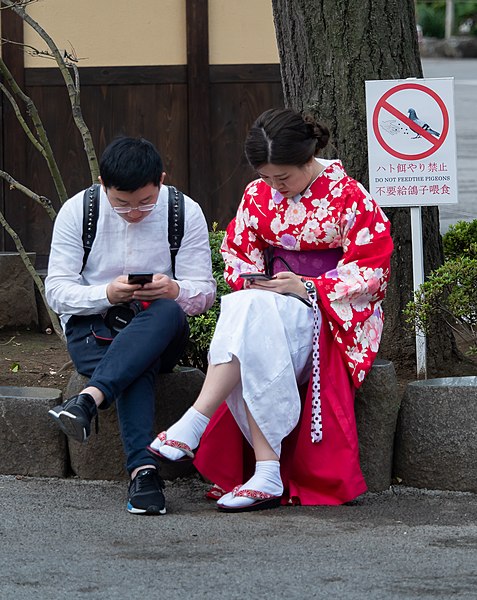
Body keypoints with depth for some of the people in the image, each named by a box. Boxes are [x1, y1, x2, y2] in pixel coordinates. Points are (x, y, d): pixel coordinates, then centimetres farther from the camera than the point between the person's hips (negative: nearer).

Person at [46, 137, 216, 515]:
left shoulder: (185, 212, -1)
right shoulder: (77, 211, -2)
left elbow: (205, 291, -1)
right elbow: (56, 290, -5)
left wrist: (174, 290, -25)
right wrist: (107, 294, -25)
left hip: (160, 331, 1)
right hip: (93, 327, -1)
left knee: (168, 312, -38)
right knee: (139, 364, -37)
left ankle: (89, 399, -52)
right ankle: (143, 469, -52)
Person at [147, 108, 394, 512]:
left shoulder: (348, 197, -5)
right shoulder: (258, 197, 10)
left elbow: (372, 271, -7)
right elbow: (238, 255, 17)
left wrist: (307, 287, -18)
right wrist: (253, 283, -7)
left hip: (337, 313, -5)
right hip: (274, 303, 5)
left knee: (251, 312, -35)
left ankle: (193, 425, -40)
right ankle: (267, 475, -41)